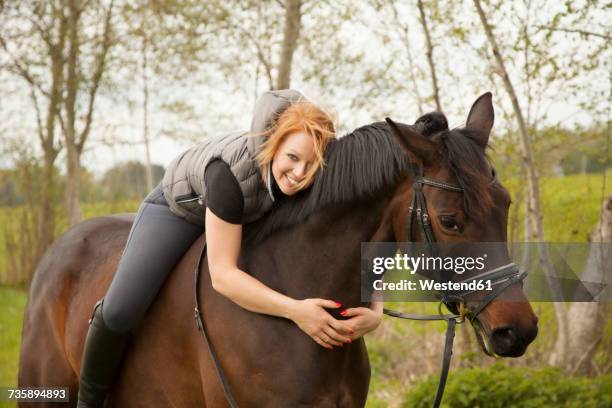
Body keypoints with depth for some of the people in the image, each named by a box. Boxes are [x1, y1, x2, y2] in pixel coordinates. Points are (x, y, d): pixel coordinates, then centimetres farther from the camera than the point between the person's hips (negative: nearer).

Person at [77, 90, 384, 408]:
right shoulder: (232, 171, -45)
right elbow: (222, 274, -45)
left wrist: (374, 313, -44)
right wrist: (294, 310, -57)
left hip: (247, 216, 5)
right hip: (179, 210, -5)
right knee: (120, 310, -18)